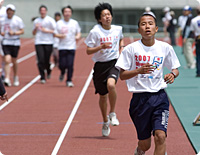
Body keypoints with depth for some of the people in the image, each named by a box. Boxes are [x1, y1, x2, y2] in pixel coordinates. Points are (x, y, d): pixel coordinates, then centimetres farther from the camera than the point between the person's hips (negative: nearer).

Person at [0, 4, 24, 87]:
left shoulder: (18, 20, -2)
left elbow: (22, 31, -2)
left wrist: (14, 33, -17)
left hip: (15, 42, -2)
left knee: (14, 61, 7)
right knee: (7, 60, -12)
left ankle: (16, 78, 29)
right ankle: (7, 79, -18)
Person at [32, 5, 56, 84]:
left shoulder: (50, 20, 3)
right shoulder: (36, 21, 14)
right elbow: (34, 33, 20)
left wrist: (46, 30, -10)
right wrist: (36, 28, 0)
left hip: (48, 42, -2)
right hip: (38, 43, 2)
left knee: (47, 61, -1)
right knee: (41, 60, -8)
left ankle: (48, 71, 31)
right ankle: (42, 77, -4)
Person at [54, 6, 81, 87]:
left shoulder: (75, 23, 6)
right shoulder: (59, 23, 2)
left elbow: (79, 33, 14)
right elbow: (55, 34, 3)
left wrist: (78, 36, -9)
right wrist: (60, 36, -17)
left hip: (71, 47, 0)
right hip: (62, 47, 0)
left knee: (70, 65, -9)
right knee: (62, 64, -4)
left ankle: (69, 81, 3)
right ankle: (62, 73, 31)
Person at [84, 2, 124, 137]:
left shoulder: (118, 29, 1)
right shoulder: (95, 32, -10)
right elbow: (88, 51, -9)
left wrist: (121, 49, 11)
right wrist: (101, 47, -23)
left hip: (114, 63, 0)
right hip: (100, 65, 0)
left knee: (111, 84, -30)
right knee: (103, 95, 9)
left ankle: (113, 114, -9)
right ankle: (106, 122, 33)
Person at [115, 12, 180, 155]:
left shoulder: (165, 48, 2)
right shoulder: (131, 49, -3)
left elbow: (175, 68, 14)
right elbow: (122, 75, -2)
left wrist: (173, 74, -9)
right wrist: (139, 70, -20)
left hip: (159, 96, 1)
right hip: (140, 99, -1)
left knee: (160, 136, -19)